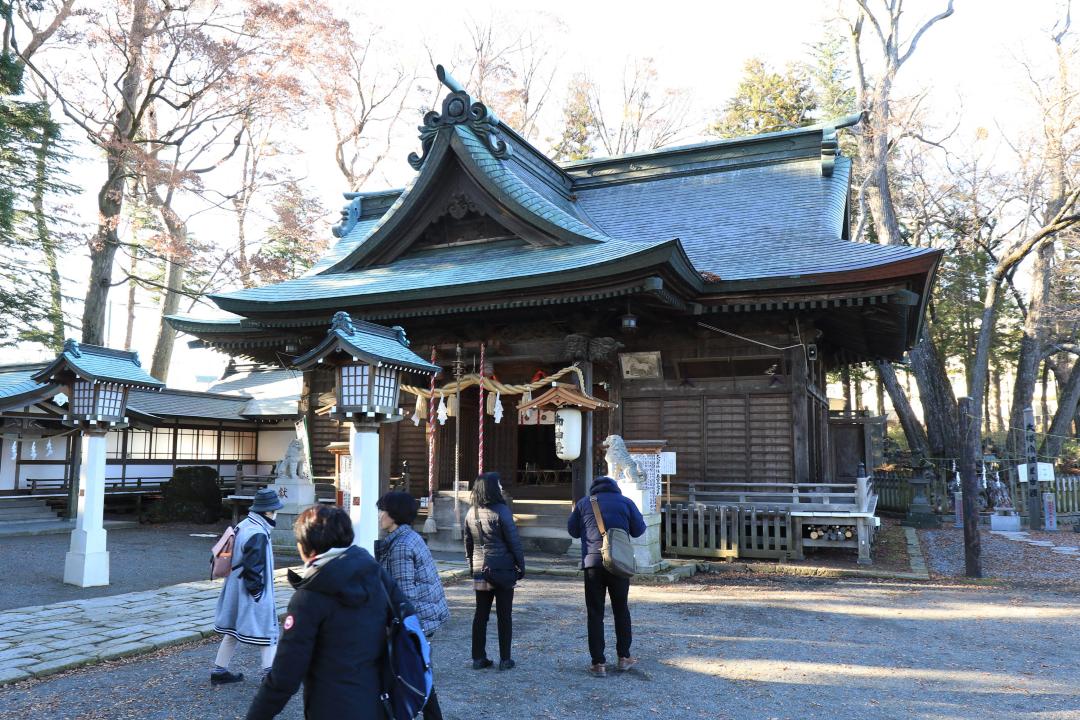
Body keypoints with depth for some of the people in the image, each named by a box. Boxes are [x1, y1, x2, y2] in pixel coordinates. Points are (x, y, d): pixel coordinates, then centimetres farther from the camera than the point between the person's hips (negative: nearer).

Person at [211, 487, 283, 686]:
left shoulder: (242, 525, 6)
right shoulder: (258, 535, -25)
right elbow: (252, 568, -25)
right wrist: (257, 592, -14)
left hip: (234, 590, 10)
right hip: (250, 596, -9)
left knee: (232, 632, 19)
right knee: (268, 631, 3)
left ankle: (219, 671, 28)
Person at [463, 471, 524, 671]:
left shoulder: (471, 513, 5)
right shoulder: (501, 511, -14)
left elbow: (468, 543, 12)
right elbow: (514, 542, -12)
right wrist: (521, 566, -3)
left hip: (480, 571, 5)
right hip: (503, 570, -5)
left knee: (480, 614, 11)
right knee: (504, 615, 4)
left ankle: (478, 658, 14)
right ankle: (505, 659, 8)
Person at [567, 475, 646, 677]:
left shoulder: (584, 503, 7)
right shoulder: (625, 502, 6)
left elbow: (572, 530, 14)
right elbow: (639, 530, 7)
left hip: (593, 563, -1)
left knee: (595, 613, 4)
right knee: (621, 610, 16)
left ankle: (598, 663, 4)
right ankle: (624, 657, 21)